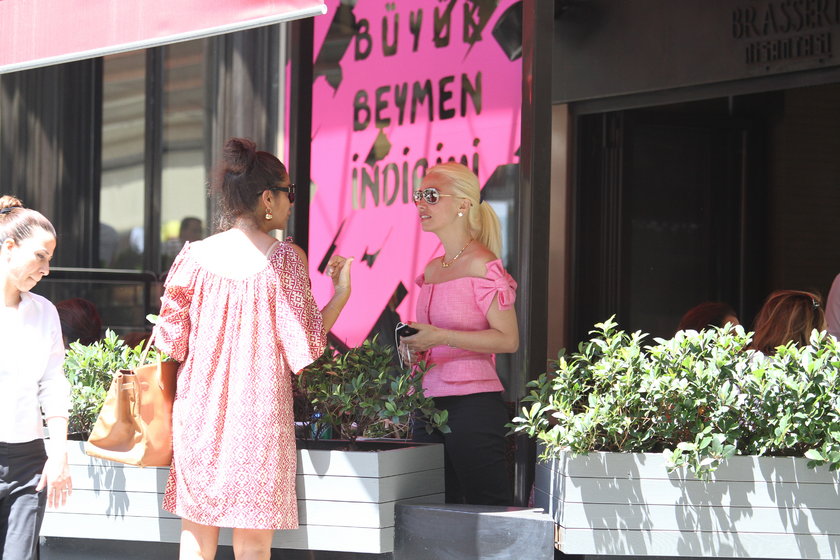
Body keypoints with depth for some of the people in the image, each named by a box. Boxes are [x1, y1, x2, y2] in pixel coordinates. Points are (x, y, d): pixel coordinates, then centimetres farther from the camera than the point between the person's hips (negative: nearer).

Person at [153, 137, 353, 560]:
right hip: (259, 410, -3)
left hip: (199, 406, 3)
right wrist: (341, 294, 2)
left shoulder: (196, 255, 0)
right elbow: (303, 348, -9)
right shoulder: (284, 258, -8)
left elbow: (171, 339, 2)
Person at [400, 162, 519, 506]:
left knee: (487, 506, -9)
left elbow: (508, 339, -12)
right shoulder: (432, 269, 16)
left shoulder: (482, 265, -7)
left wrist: (440, 337, -19)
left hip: (472, 402, -8)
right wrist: (417, 348, 7)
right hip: (427, 401, 8)